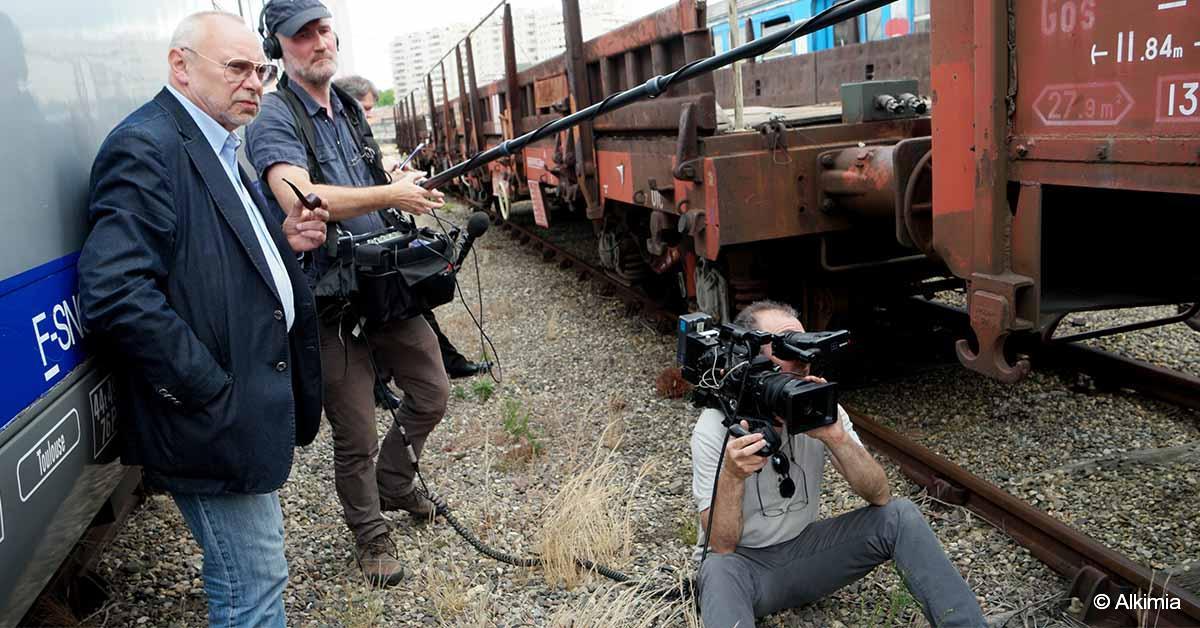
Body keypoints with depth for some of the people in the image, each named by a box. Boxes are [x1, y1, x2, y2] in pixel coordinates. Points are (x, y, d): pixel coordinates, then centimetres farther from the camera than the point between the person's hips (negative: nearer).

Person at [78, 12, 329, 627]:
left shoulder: (216, 149, 16)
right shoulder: (145, 148, -17)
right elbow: (115, 293, -27)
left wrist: (283, 242, 3)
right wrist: (211, 391, -22)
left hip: (245, 409, 10)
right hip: (214, 420, -10)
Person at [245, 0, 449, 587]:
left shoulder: (349, 107, 13)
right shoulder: (273, 117, -12)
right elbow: (299, 198, -29)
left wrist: (405, 186, 5)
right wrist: (392, 195, -23)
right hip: (332, 304, -7)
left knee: (432, 393, 15)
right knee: (355, 435, 4)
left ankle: (393, 482, 40)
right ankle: (370, 533, 28)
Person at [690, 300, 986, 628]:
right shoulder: (714, 428, -20)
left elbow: (879, 495, -15)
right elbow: (721, 546, -22)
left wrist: (835, 436, -32)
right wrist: (731, 474, -40)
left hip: (803, 548, 5)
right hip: (742, 562, -4)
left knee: (900, 515, -14)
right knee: (719, 571, -41)